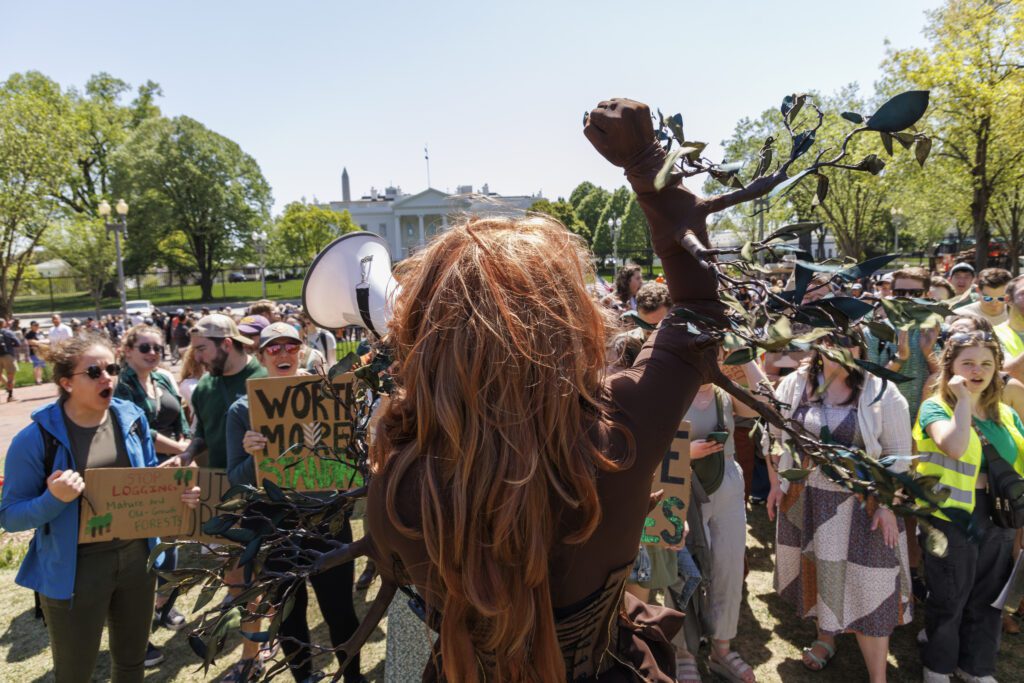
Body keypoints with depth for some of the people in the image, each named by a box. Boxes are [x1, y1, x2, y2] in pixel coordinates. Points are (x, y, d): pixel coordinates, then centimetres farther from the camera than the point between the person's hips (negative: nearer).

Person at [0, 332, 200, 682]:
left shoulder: (132, 418, -3)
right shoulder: (37, 437, -16)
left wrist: (179, 492, -10)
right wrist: (53, 499, -30)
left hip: (136, 556, 4)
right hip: (76, 568, -4)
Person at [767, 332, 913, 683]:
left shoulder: (882, 393, -8)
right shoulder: (794, 385, -2)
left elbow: (898, 455, -5)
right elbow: (775, 437, 8)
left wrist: (888, 506, -10)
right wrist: (776, 484, 6)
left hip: (862, 506, -2)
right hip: (805, 500, 3)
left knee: (865, 586, 2)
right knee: (816, 573, 18)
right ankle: (825, 636, 43)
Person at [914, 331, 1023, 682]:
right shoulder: (936, 407, -10)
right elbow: (955, 447, -30)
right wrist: (963, 399, -21)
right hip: (951, 519, -5)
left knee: (988, 600, 18)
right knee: (948, 601, 9)